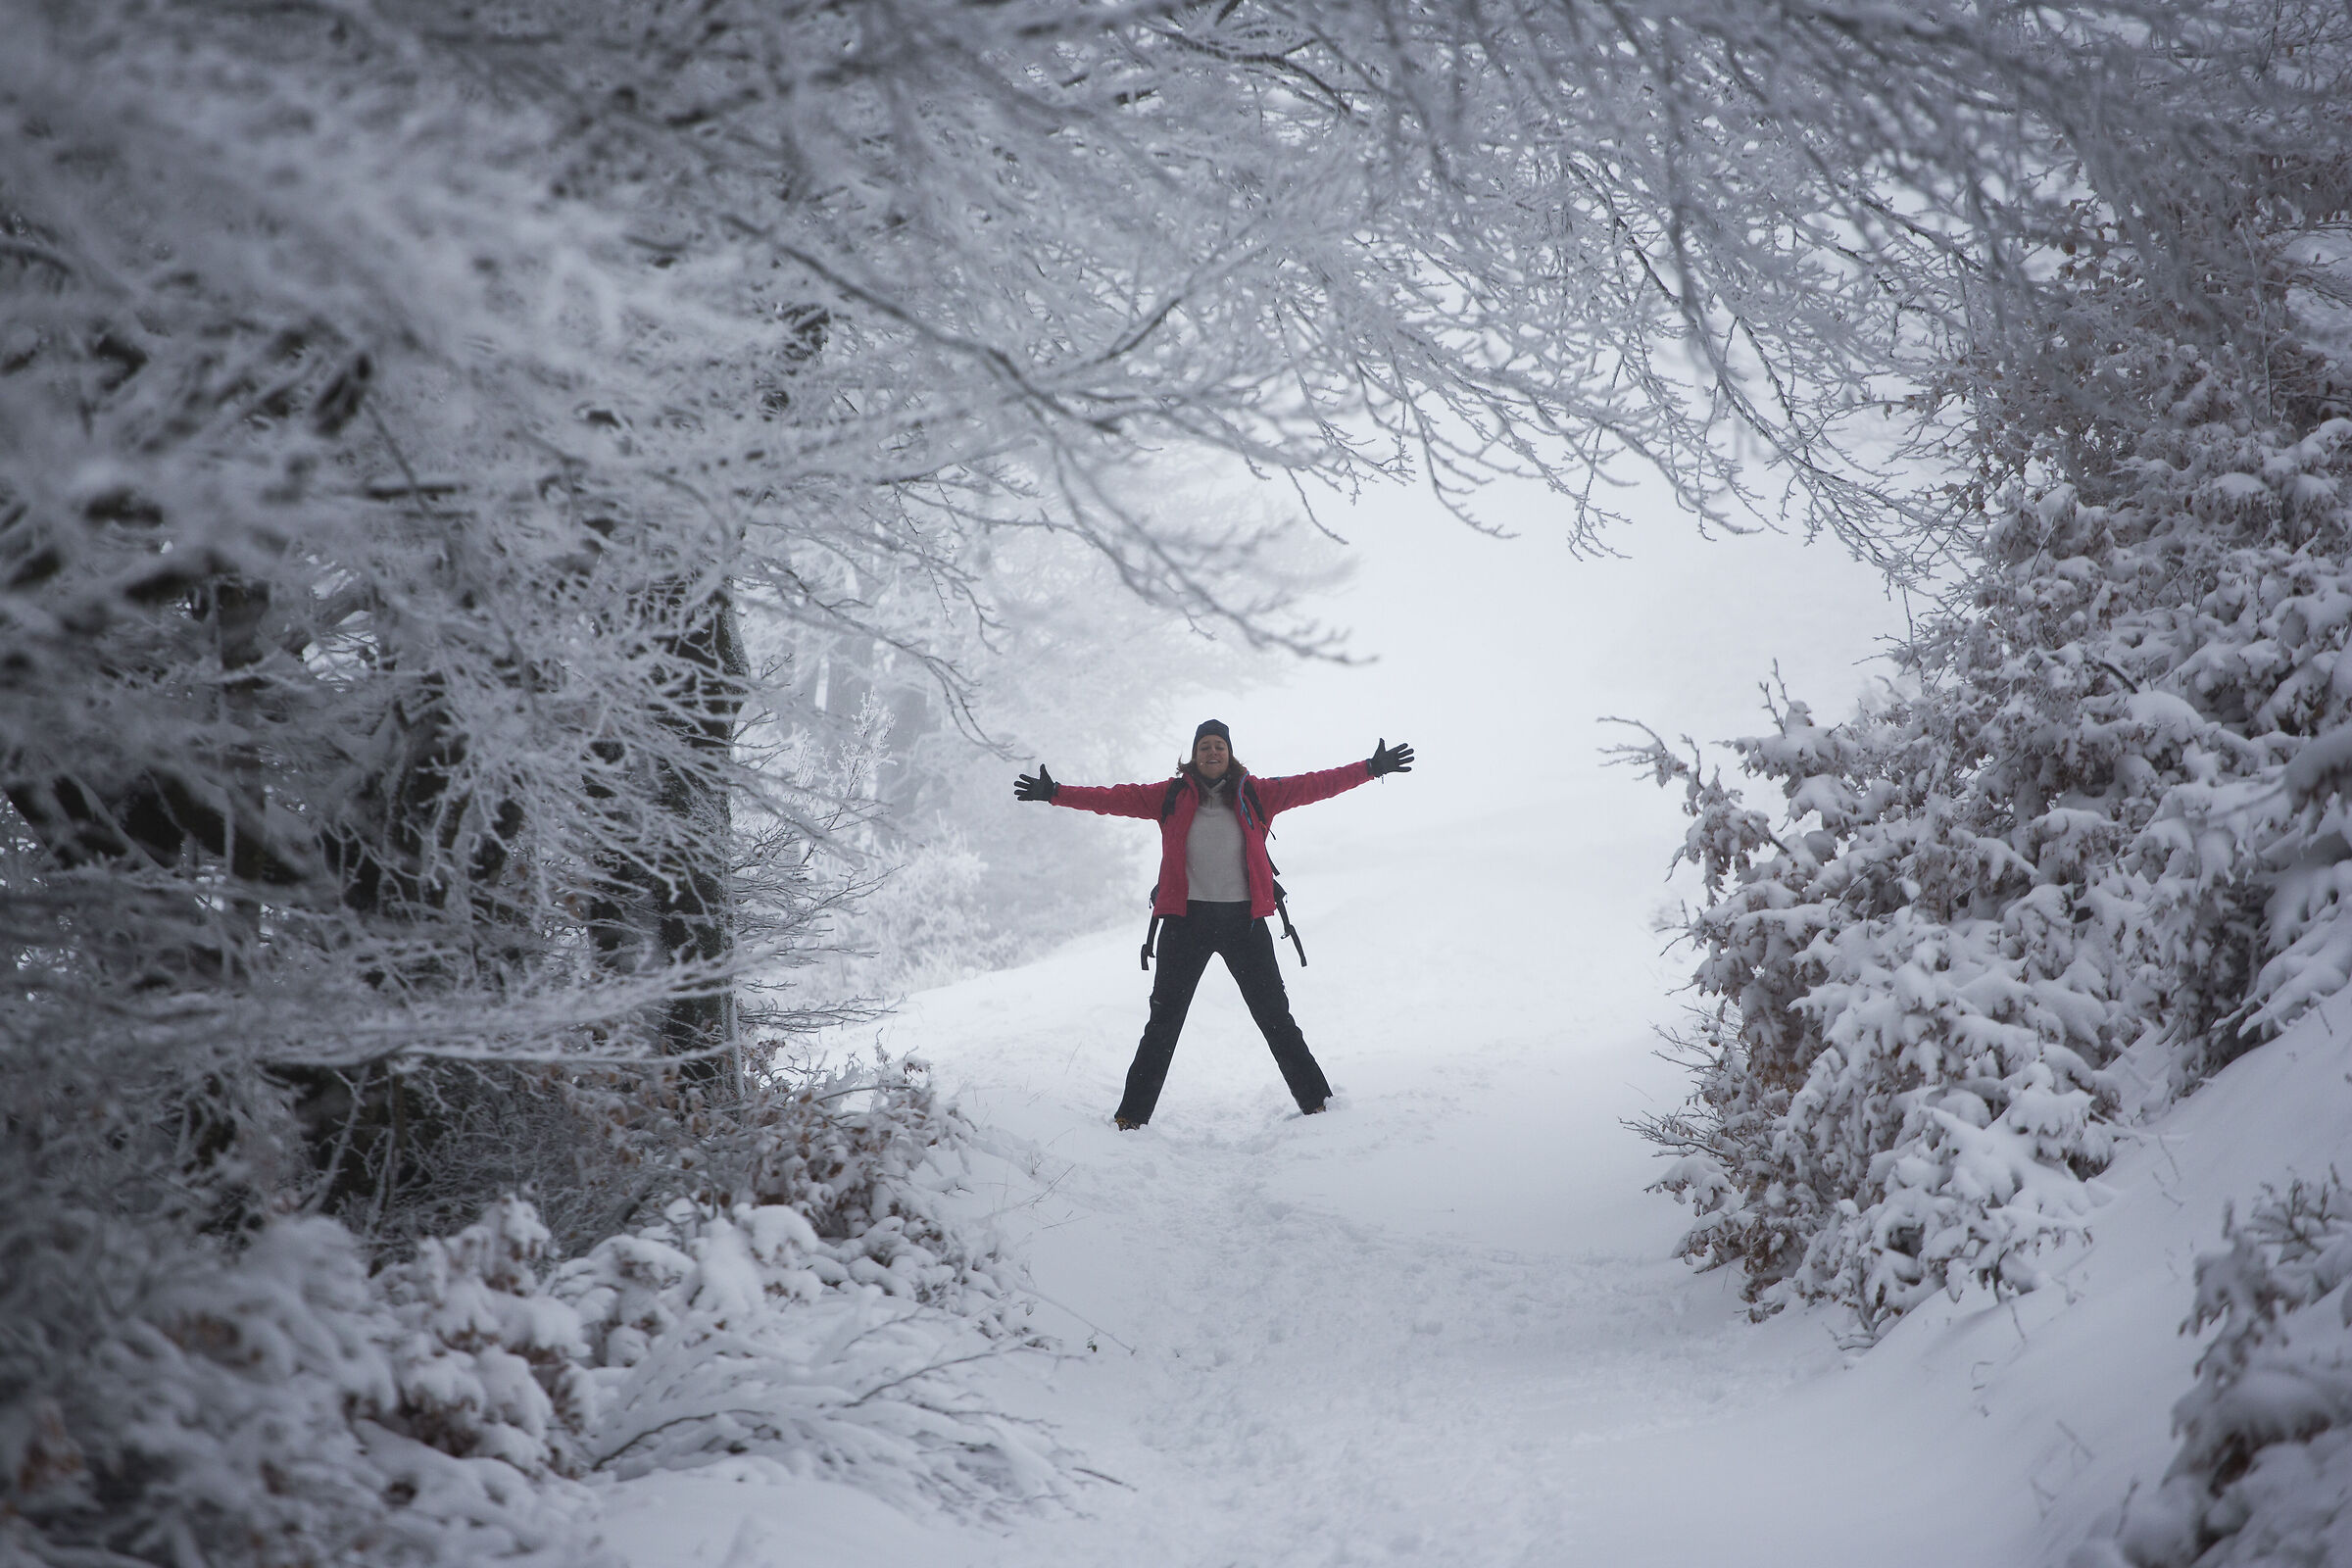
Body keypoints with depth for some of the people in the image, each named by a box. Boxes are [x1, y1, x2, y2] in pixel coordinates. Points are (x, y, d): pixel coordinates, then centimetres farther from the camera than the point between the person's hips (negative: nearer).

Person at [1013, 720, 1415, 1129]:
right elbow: (1116, 799, -1)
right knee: (1165, 1019, 5)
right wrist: (1055, 792, -8)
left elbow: (1312, 786, 3)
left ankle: (1315, 1102, 16)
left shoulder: (1254, 795, 4)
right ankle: (1132, 1114, 10)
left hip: (1244, 919, 1)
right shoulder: (1173, 797, 2)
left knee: (1274, 1015, 8)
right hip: (1186, 920, 0)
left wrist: (1371, 769, 0)